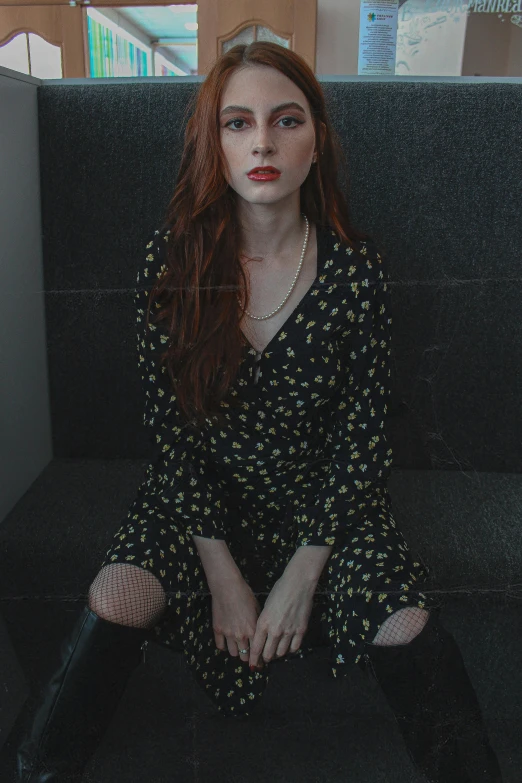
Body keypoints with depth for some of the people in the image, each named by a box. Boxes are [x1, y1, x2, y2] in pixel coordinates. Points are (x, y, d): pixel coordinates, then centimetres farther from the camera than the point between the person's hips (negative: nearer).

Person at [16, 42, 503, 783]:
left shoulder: (357, 265, -10)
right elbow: (169, 423, -8)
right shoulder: (173, 256, -9)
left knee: (408, 626, -22)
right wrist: (221, 573, -11)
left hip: (321, 495, 0)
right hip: (200, 490, 1)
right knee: (116, 599, -24)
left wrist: (302, 575, -12)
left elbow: (362, 436, -7)